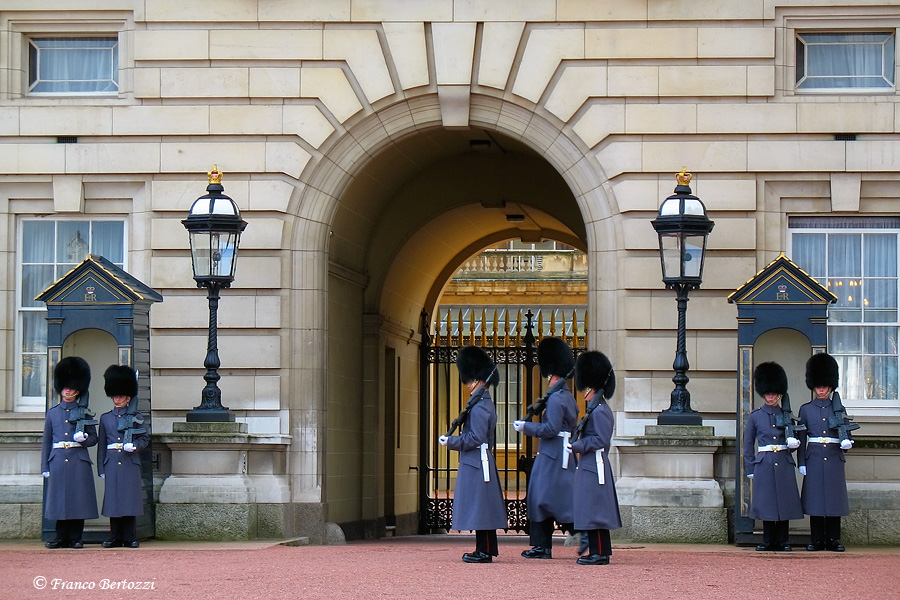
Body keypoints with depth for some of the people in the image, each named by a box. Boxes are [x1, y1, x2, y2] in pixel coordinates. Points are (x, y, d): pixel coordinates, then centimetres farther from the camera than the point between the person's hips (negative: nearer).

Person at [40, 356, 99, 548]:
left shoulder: (84, 413, 7)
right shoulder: (52, 413, 11)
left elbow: (94, 438, 9)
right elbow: (46, 441, 11)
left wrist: (84, 438, -15)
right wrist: (45, 466, 5)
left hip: (79, 460, -1)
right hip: (58, 459, 1)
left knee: (78, 499, -2)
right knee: (59, 499, 1)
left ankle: (75, 538, 4)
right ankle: (62, 538, 8)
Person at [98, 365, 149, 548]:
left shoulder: (136, 417, 7)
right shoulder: (105, 418, 11)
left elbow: (145, 438, 9)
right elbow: (102, 445, 11)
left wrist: (134, 446, -12)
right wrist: (101, 469, 6)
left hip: (130, 463, -1)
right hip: (112, 463, 1)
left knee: (130, 499, -2)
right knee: (113, 499, 1)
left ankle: (129, 537, 3)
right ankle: (115, 537, 6)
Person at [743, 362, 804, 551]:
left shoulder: (786, 415, 11)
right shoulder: (755, 416, 5)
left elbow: (792, 442, 17)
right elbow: (748, 445, 7)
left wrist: (794, 443, -7)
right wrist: (750, 470, 1)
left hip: (784, 464, 1)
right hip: (764, 463, -1)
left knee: (785, 502, 0)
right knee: (766, 503, -2)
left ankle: (782, 542, 6)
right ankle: (768, 541, 6)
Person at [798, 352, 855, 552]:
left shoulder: (838, 408, 9)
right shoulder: (806, 409, 7)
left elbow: (847, 435, 10)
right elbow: (801, 438, 6)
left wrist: (846, 443, -13)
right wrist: (802, 463, -1)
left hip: (834, 458, 1)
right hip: (814, 458, -1)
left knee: (834, 498, 0)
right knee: (814, 498, -1)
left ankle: (833, 540, 5)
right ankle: (817, 540, 5)